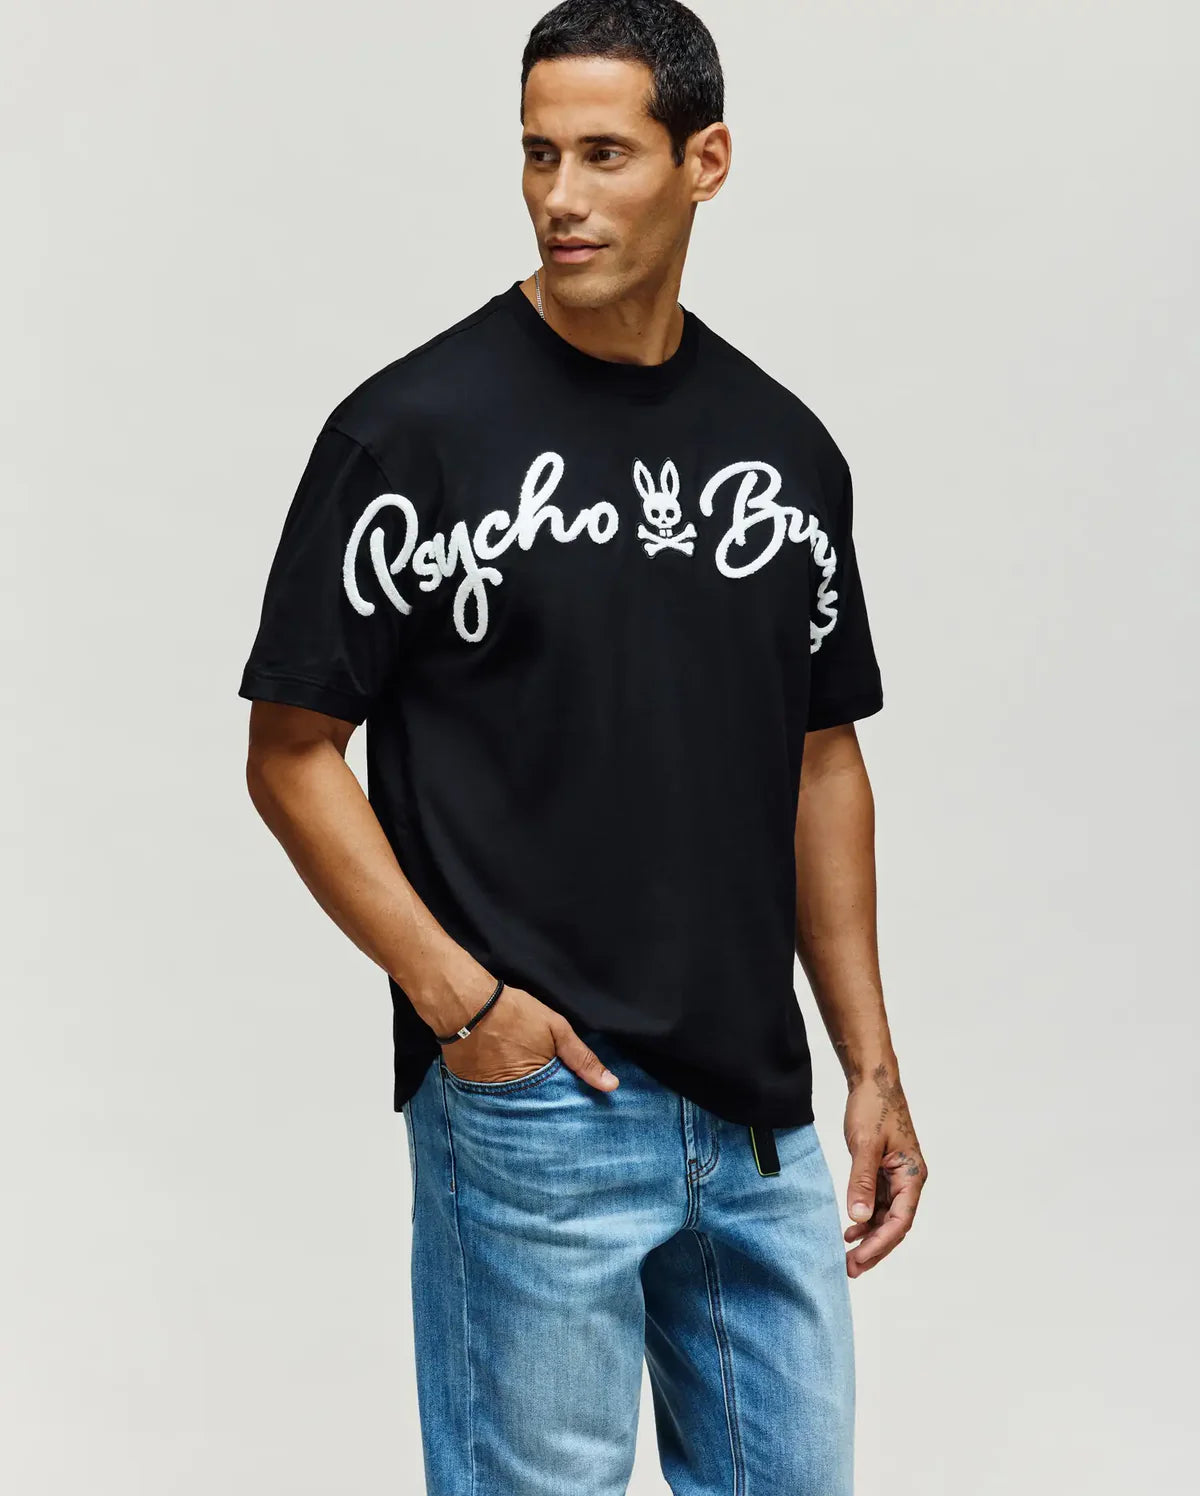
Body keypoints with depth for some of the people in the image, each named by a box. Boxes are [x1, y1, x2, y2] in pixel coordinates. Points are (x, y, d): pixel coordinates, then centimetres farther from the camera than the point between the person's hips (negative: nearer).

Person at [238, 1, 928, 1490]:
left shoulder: (786, 445, 7)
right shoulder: (414, 424, -8)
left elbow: (822, 758, 13)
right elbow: (291, 751, -6)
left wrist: (872, 1064, 9)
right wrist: (456, 996, -16)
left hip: (758, 1115, 5)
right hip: (530, 1103, -5)